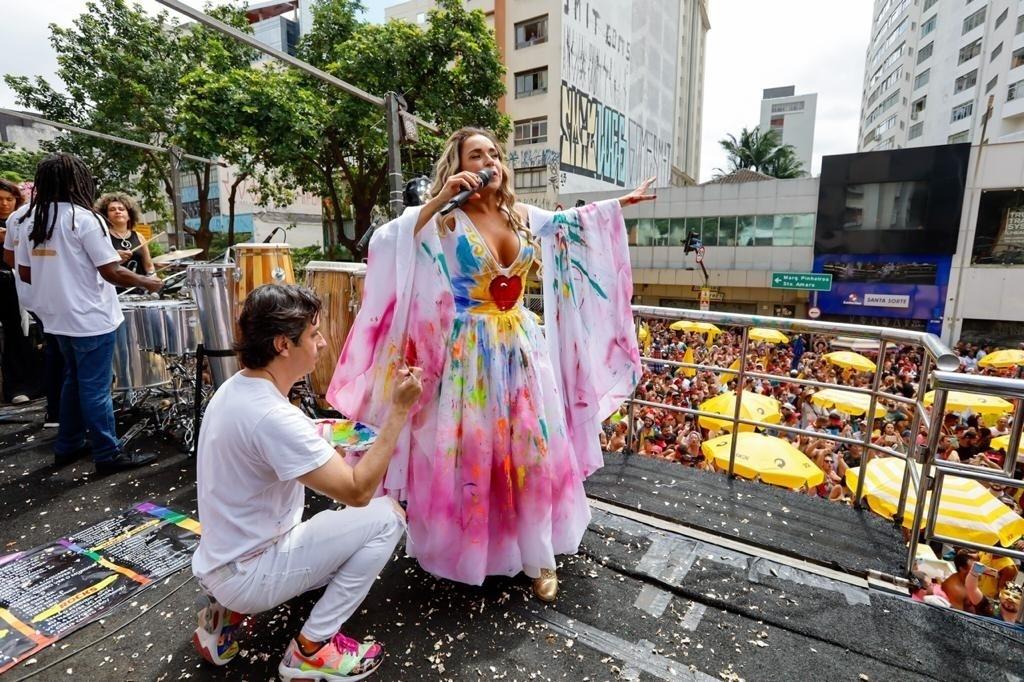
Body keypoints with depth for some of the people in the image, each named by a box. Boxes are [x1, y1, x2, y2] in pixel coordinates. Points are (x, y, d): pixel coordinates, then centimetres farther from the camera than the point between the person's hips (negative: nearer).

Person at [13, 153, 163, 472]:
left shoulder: (29, 220, 6)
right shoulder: (83, 218, -16)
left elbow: (25, 273, 10)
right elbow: (112, 272, -19)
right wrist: (147, 282, -4)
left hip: (57, 317, 7)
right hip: (90, 318, -7)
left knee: (74, 381, 20)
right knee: (95, 388, -1)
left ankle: (67, 446, 29)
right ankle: (109, 454, 9)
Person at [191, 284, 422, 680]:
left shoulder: (236, 389, -2)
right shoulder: (271, 415, -31)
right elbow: (358, 492, -29)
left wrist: (322, 443, 3)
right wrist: (399, 410, -26)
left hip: (222, 561, 9)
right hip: (247, 574, -9)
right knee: (386, 517, -9)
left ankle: (228, 612, 16)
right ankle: (311, 650, 2)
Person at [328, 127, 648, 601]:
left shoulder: (523, 218, 6)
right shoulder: (445, 221, -9)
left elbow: (575, 220, 24)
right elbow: (387, 243, -24)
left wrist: (622, 202, 32)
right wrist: (437, 200, -28)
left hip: (522, 349, 5)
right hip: (471, 353, -5)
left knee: (534, 450, 9)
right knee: (473, 453, 6)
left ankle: (538, 557, 27)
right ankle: (468, 551, 31)